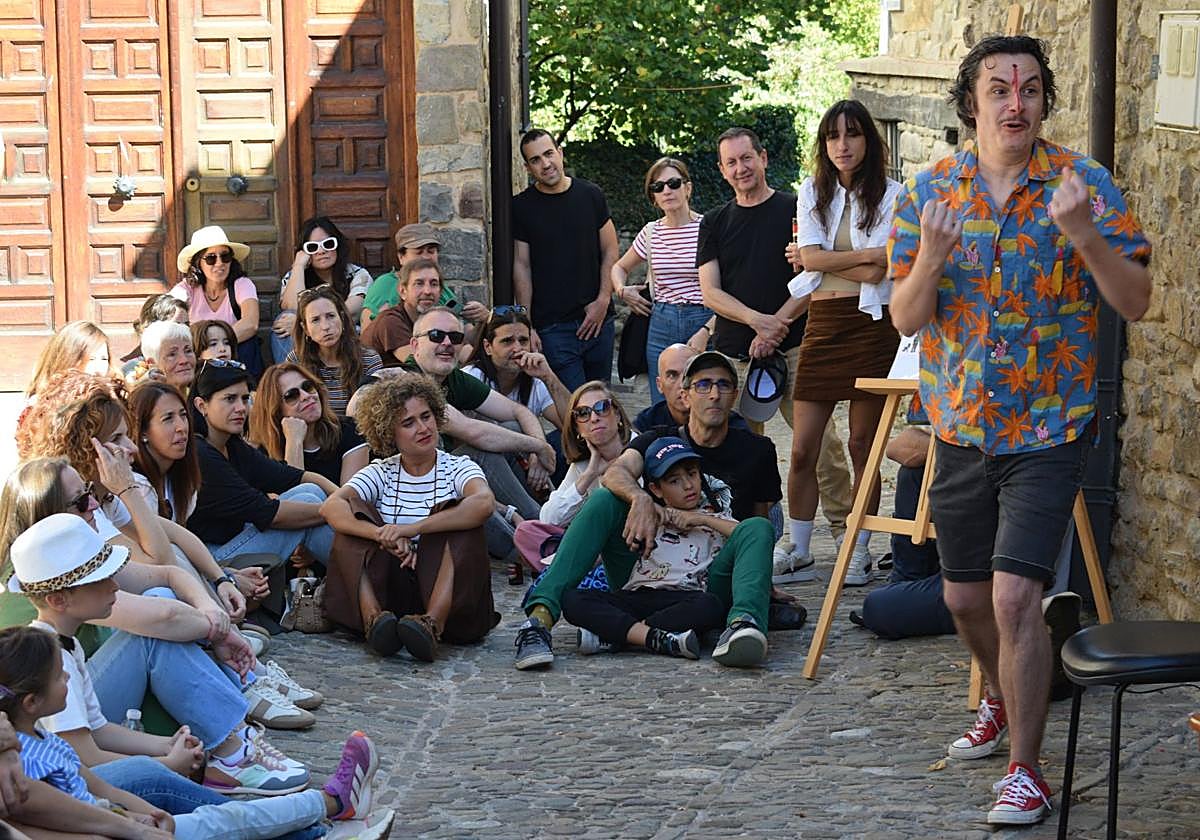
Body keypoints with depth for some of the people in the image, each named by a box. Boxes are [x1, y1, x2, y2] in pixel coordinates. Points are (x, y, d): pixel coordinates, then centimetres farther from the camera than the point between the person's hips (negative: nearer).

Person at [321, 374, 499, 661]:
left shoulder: (457, 468, 6)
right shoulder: (381, 473, 11)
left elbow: (484, 503, -20)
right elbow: (331, 506, -11)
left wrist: (412, 529, -30)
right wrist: (385, 536, -29)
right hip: (387, 591, 1)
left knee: (454, 514, -23)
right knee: (353, 515, -14)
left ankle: (433, 624, -44)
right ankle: (373, 617, -37)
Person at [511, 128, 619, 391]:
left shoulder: (591, 195, 7)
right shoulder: (521, 207, 0)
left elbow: (610, 251, 10)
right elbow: (521, 267, -1)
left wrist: (603, 301, -2)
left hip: (598, 320, 3)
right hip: (551, 327, -3)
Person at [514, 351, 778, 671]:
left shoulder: (756, 450, 11)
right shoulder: (658, 441, 10)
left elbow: (761, 516, 20)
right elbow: (617, 472, -11)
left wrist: (762, 581, 6)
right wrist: (640, 499, -33)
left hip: (708, 585, -1)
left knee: (757, 528, -25)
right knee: (603, 499, -19)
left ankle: (743, 621, -56)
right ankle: (540, 614, -37)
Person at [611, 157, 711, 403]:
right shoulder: (651, 233, 9)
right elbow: (619, 267, 28)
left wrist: (706, 332, -15)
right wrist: (621, 290, 6)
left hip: (704, 321, -4)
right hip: (662, 325, 4)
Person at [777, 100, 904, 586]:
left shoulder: (889, 195, 1)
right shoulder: (812, 193, 12)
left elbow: (874, 273, -10)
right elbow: (811, 258, -2)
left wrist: (814, 258, -2)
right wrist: (867, 254, -9)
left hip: (870, 325, -3)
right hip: (822, 324, 3)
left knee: (862, 447, 2)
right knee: (802, 450, 0)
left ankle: (860, 554, 10)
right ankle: (798, 555, 9)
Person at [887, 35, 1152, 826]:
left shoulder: (1084, 183, -7)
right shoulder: (931, 190, 1)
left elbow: (1136, 302, -9)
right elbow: (905, 318, 0)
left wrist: (1084, 235, -26)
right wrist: (928, 260, -21)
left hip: (1048, 431, -4)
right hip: (961, 426, 4)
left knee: (1016, 595, -16)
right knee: (966, 596, 17)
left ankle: (1026, 770, -5)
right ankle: (1004, 701, 46)